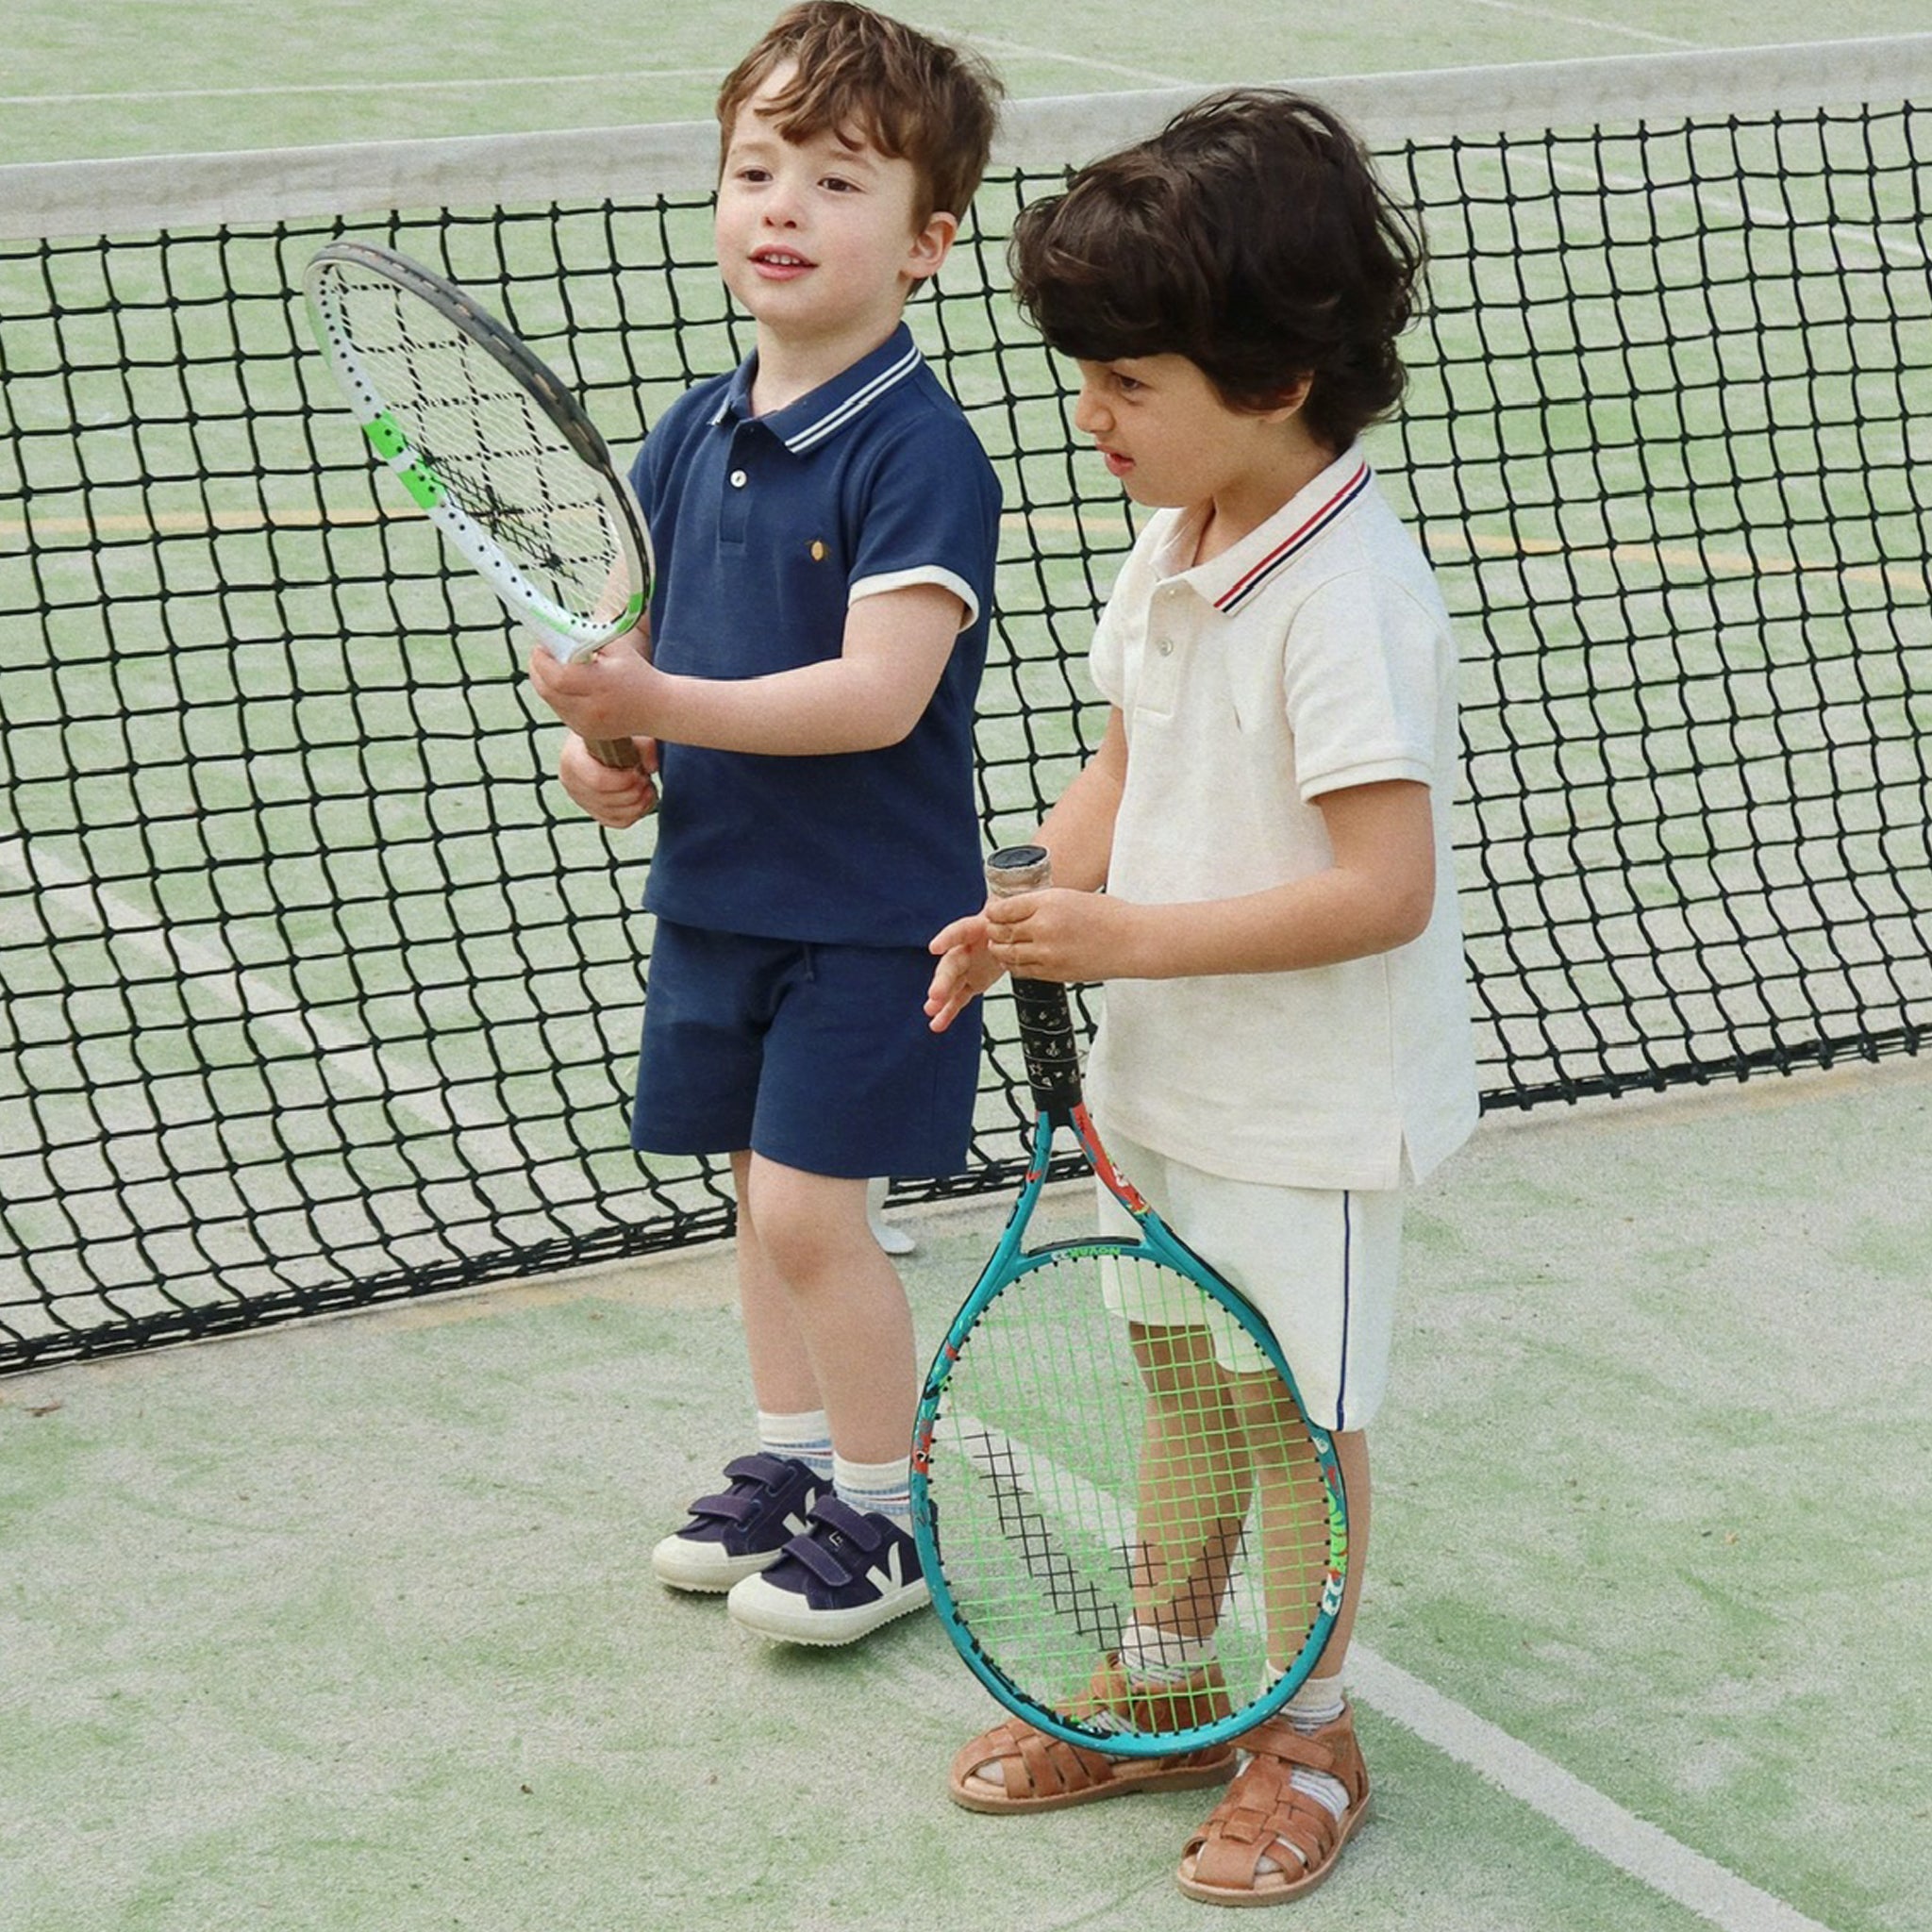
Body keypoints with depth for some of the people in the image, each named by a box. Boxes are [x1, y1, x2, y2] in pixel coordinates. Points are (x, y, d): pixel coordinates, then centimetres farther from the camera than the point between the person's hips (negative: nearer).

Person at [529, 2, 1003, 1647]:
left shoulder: (921, 454, -18)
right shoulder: (691, 435, 4)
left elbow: (879, 692, -27)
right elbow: (620, 622, 15)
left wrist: (664, 704, -30)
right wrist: (597, 739, -6)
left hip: (868, 906, -7)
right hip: (716, 886, 7)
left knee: (808, 1206, -6)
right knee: (761, 1187, 17)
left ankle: (886, 1511, 12)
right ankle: (788, 1458, 34)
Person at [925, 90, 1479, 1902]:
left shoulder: (1347, 595, -26)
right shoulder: (1175, 545, 2)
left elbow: (1382, 885, -29)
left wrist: (1129, 937, -28)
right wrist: (1033, 912, -6)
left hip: (1311, 1105, -8)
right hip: (1166, 1072, 8)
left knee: (1300, 1413, 7)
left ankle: (1305, 1737, 25)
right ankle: (1161, 1684, 37)